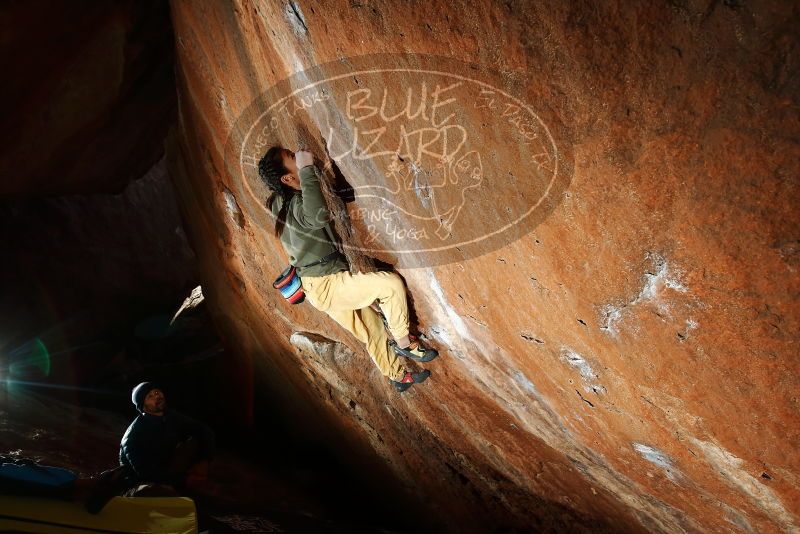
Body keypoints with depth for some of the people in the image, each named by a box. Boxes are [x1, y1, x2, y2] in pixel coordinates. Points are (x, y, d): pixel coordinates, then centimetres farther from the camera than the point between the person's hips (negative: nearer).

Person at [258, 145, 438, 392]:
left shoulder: (281, 202, 5)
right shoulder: (297, 204, -24)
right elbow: (319, 215, -48)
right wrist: (307, 169, -40)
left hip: (321, 287, 10)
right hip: (326, 285, -10)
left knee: (370, 327, 19)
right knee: (391, 283, -15)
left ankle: (396, 375, 34)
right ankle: (403, 342, 2)